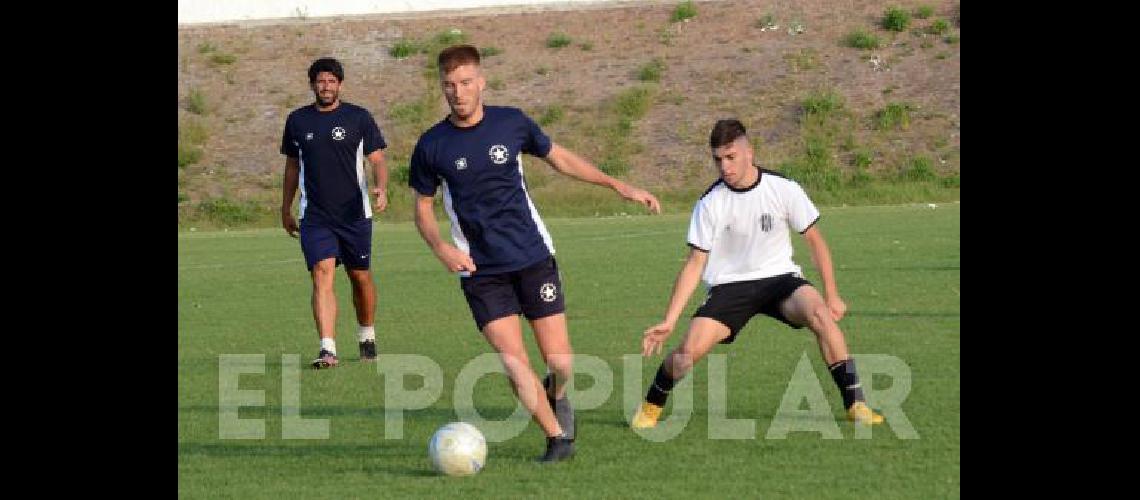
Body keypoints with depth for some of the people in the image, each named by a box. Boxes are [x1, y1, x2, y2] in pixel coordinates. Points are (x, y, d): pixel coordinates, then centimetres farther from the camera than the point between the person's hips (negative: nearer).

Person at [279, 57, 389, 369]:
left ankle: (367, 338, 33)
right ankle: (327, 350, -22)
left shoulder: (358, 117, 0)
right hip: (314, 217, 1)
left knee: (361, 278, 10)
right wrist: (286, 209, 19)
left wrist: (381, 189, -21)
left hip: (355, 214, 0)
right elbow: (292, 166, 17)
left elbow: (377, 159, -1)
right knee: (322, 274, -14)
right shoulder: (297, 120, 7)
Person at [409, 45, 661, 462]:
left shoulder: (511, 123, -2)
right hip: (480, 271, -1)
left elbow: (558, 157, 13)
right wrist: (441, 247, -12)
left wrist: (617, 185, 9)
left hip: (533, 257, 1)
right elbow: (423, 206, 8)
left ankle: (556, 397, 32)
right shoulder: (431, 146, -5)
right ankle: (558, 438, 3)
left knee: (559, 362, -3)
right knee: (513, 363, -14)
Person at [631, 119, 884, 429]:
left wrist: (831, 295, -4)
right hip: (730, 285, 0)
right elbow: (695, 264, -5)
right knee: (690, 349, -21)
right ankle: (650, 408, 8)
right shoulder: (710, 203, -8)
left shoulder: (783, 189, -9)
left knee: (820, 314, -31)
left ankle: (855, 405, -23)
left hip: (779, 277, 0)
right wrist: (668, 322, -11)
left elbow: (814, 240, 2)